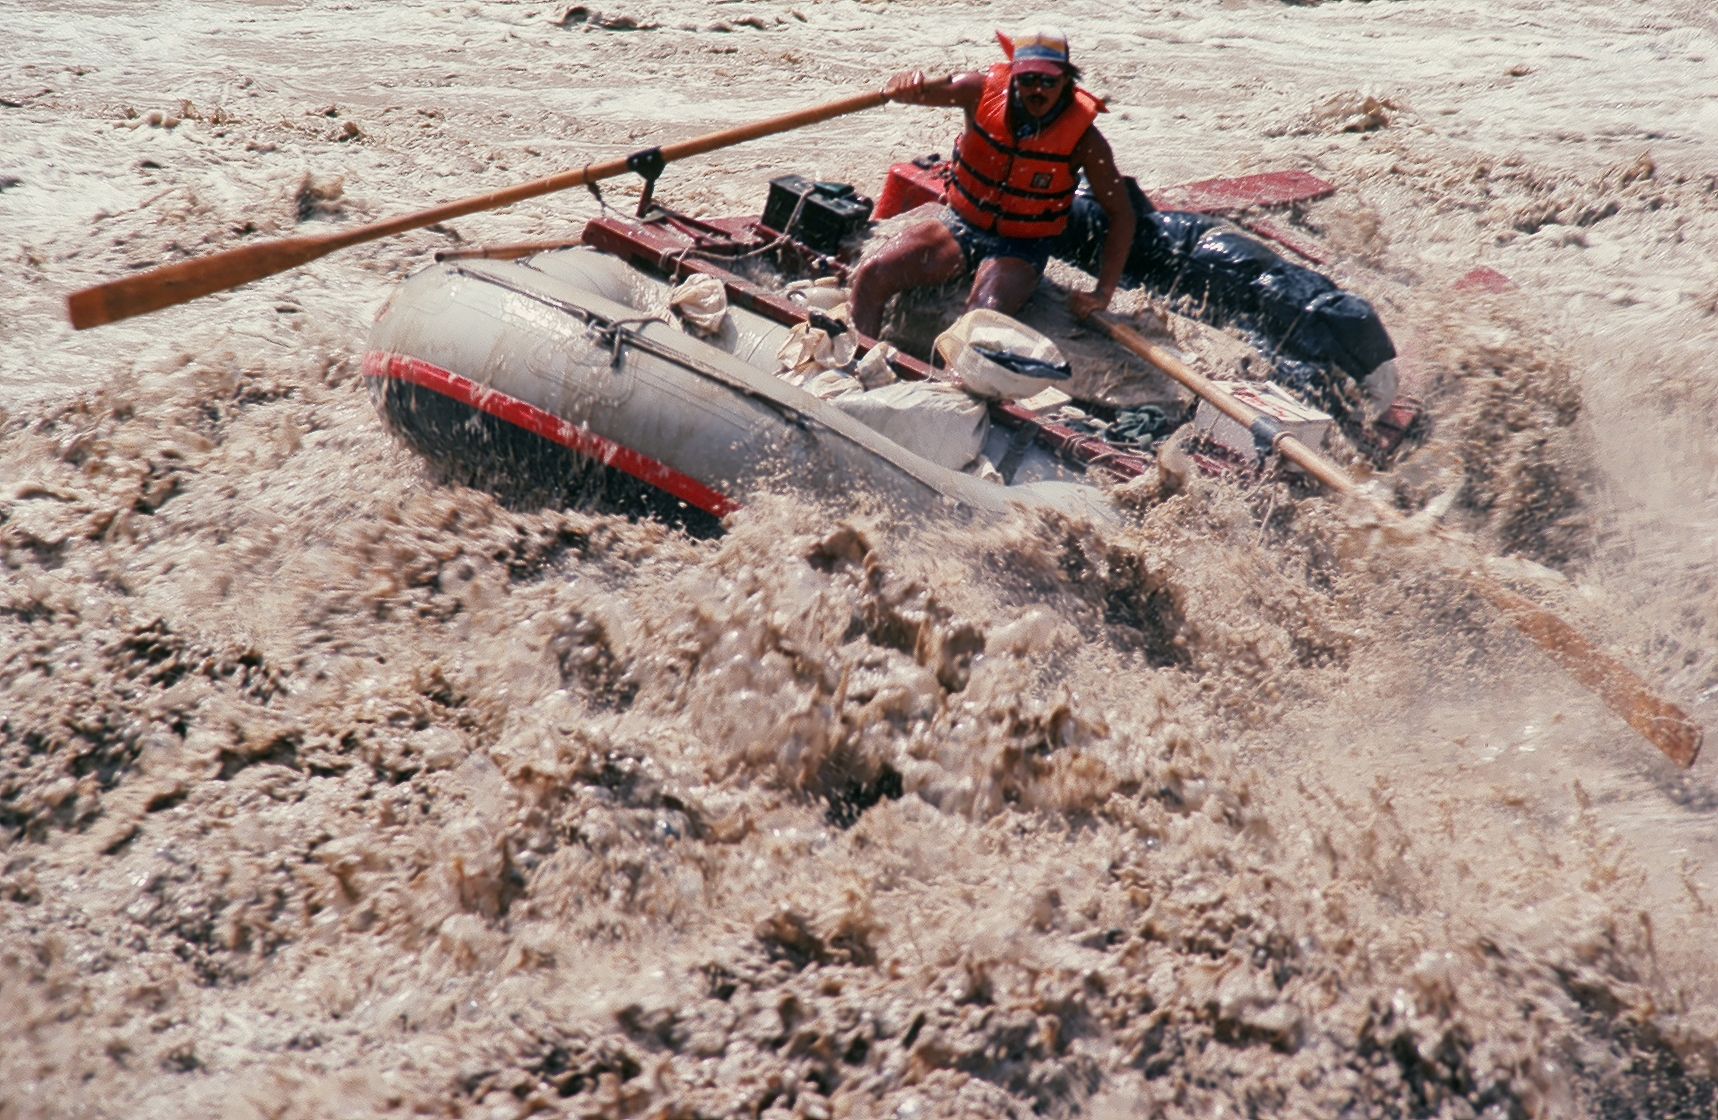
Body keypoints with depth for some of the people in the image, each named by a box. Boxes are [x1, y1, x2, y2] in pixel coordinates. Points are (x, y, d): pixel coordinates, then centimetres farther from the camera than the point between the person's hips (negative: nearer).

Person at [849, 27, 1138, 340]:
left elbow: (1121, 213, -7)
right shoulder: (984, 91, -10)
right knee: (870, 276, -16)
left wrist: (1103, 293, -14)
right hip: (959, 226, 3)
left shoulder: (1083, 138, -14)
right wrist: (905, 84, -36)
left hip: (1020, 248, -3)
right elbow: (898, 91, -9)